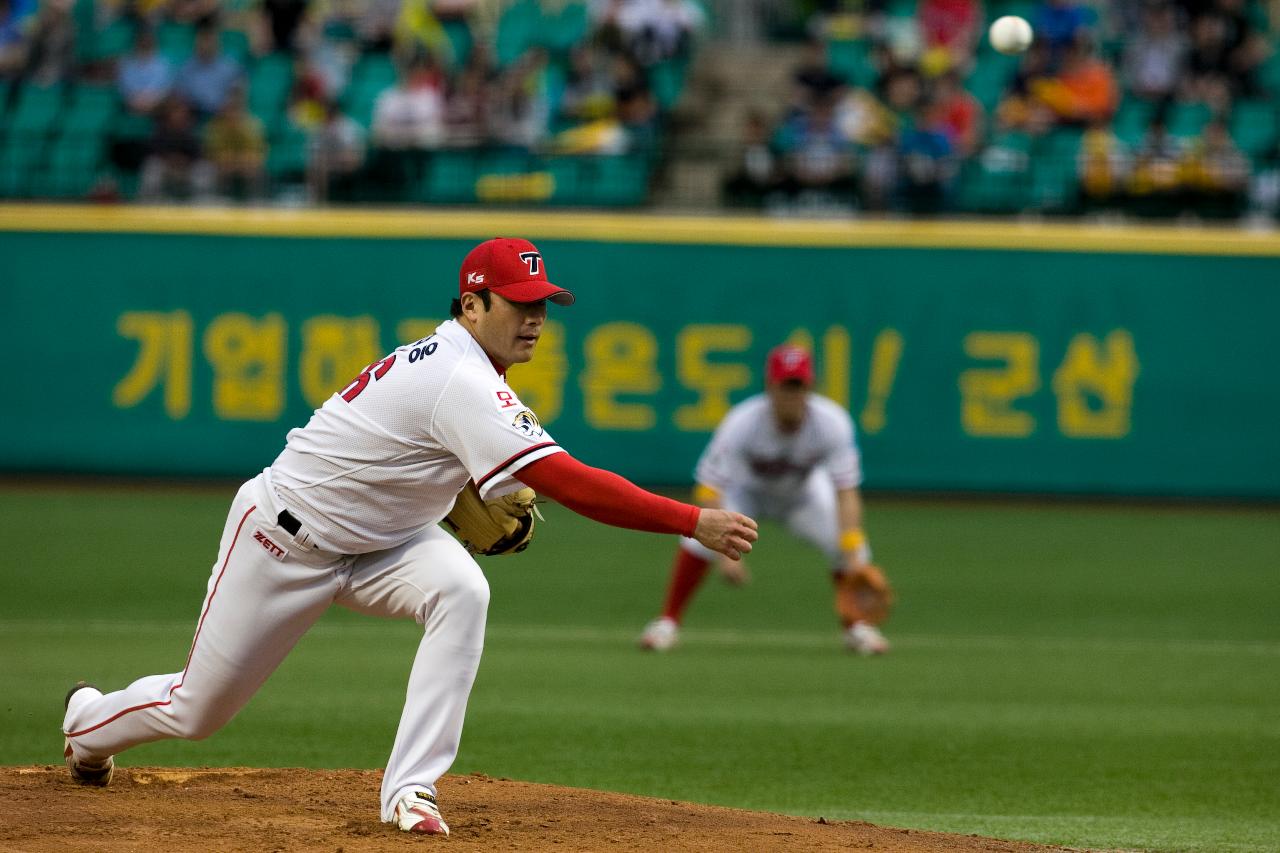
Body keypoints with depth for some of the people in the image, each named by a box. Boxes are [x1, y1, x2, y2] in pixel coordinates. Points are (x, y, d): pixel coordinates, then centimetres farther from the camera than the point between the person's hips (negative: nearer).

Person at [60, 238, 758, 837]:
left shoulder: (456, 359, -3)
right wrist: (694, 523, -44)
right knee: (199, 707, 8)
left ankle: (410, 788, -22)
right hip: (283, 538, -8)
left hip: (381, 541, 8)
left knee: (462, 592, -25)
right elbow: (569, 484, -41)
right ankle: (90, 723, 42)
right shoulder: (461, 383, -33)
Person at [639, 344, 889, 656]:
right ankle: (668, 621, -9)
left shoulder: (832, 423, -31)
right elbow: (709, 491, -36)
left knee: (847, 544, -19)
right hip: (746, 487, -2)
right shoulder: (741, 424, -36)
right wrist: (726, 551, -46)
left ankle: (856, 626, 8)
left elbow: (846, 491, -33)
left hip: (804, 491, 2)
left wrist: (853, 554, -44)